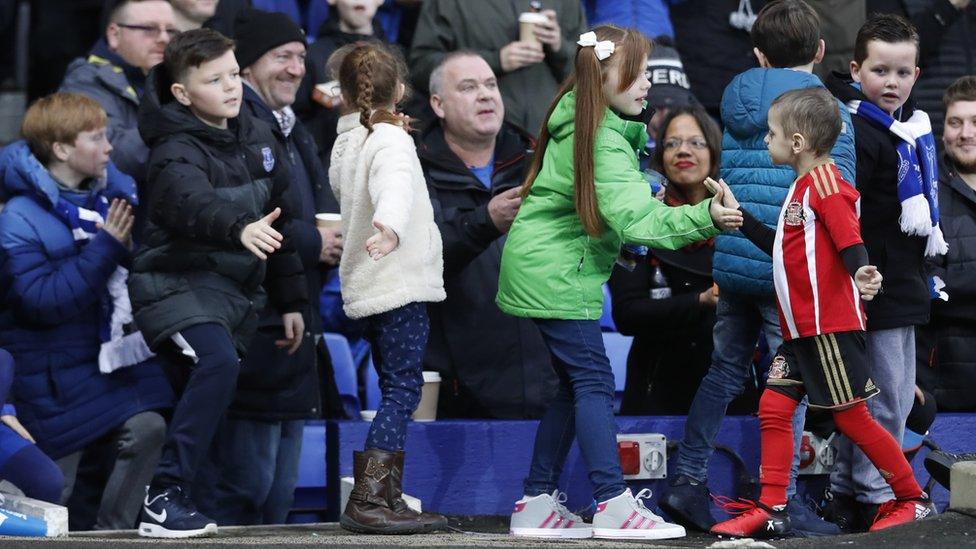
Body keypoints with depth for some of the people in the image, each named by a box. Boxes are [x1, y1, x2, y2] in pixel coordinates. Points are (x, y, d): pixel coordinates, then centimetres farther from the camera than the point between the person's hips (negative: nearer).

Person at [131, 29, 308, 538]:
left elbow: (281, 219, 19)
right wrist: (240, 228, -57)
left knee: (199, 394, 6)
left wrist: (290, 301, 18)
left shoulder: (259, 138, 10)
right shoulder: (178, 153, -15)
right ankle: (164, 499, -29)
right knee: (218, 363, -29)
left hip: (235, 292, 8)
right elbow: (193, 204, -37)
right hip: (179, 283, -8)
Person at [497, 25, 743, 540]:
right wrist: (705, 217, -40)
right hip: (556, 276, -10)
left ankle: (537, 504, 14)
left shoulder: (578, 122, 10)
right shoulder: (605, 143, -21)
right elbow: (636, 220, -32)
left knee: (573, 385, 12)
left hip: (537, 271, 10)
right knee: (593, 382, -10)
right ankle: (614, 506, -14)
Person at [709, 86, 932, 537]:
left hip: (830, 327, -10)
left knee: (852, 417, -4)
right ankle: (771, 510, 5)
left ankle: (914, 499, 7)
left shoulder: (825, 182, -12)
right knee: (773, 408, 4)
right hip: (801, 329, 10)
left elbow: (849, 239, -24)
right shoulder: (803, 187, 18)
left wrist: (861, 272, -44)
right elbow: (782, 246, 29)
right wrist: (738, 217, 29)